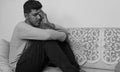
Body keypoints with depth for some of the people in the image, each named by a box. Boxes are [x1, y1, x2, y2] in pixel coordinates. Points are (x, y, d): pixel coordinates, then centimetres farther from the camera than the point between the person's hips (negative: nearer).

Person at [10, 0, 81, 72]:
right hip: (21, 66, -7)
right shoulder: (21, 27, -16)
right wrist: (63, 36, -16)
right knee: (47, 40, -28)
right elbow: (47, 34, -34)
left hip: (37, 63, 8)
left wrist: (48, 24, -14)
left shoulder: (40, 25, 7)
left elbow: (65, 32, -2)